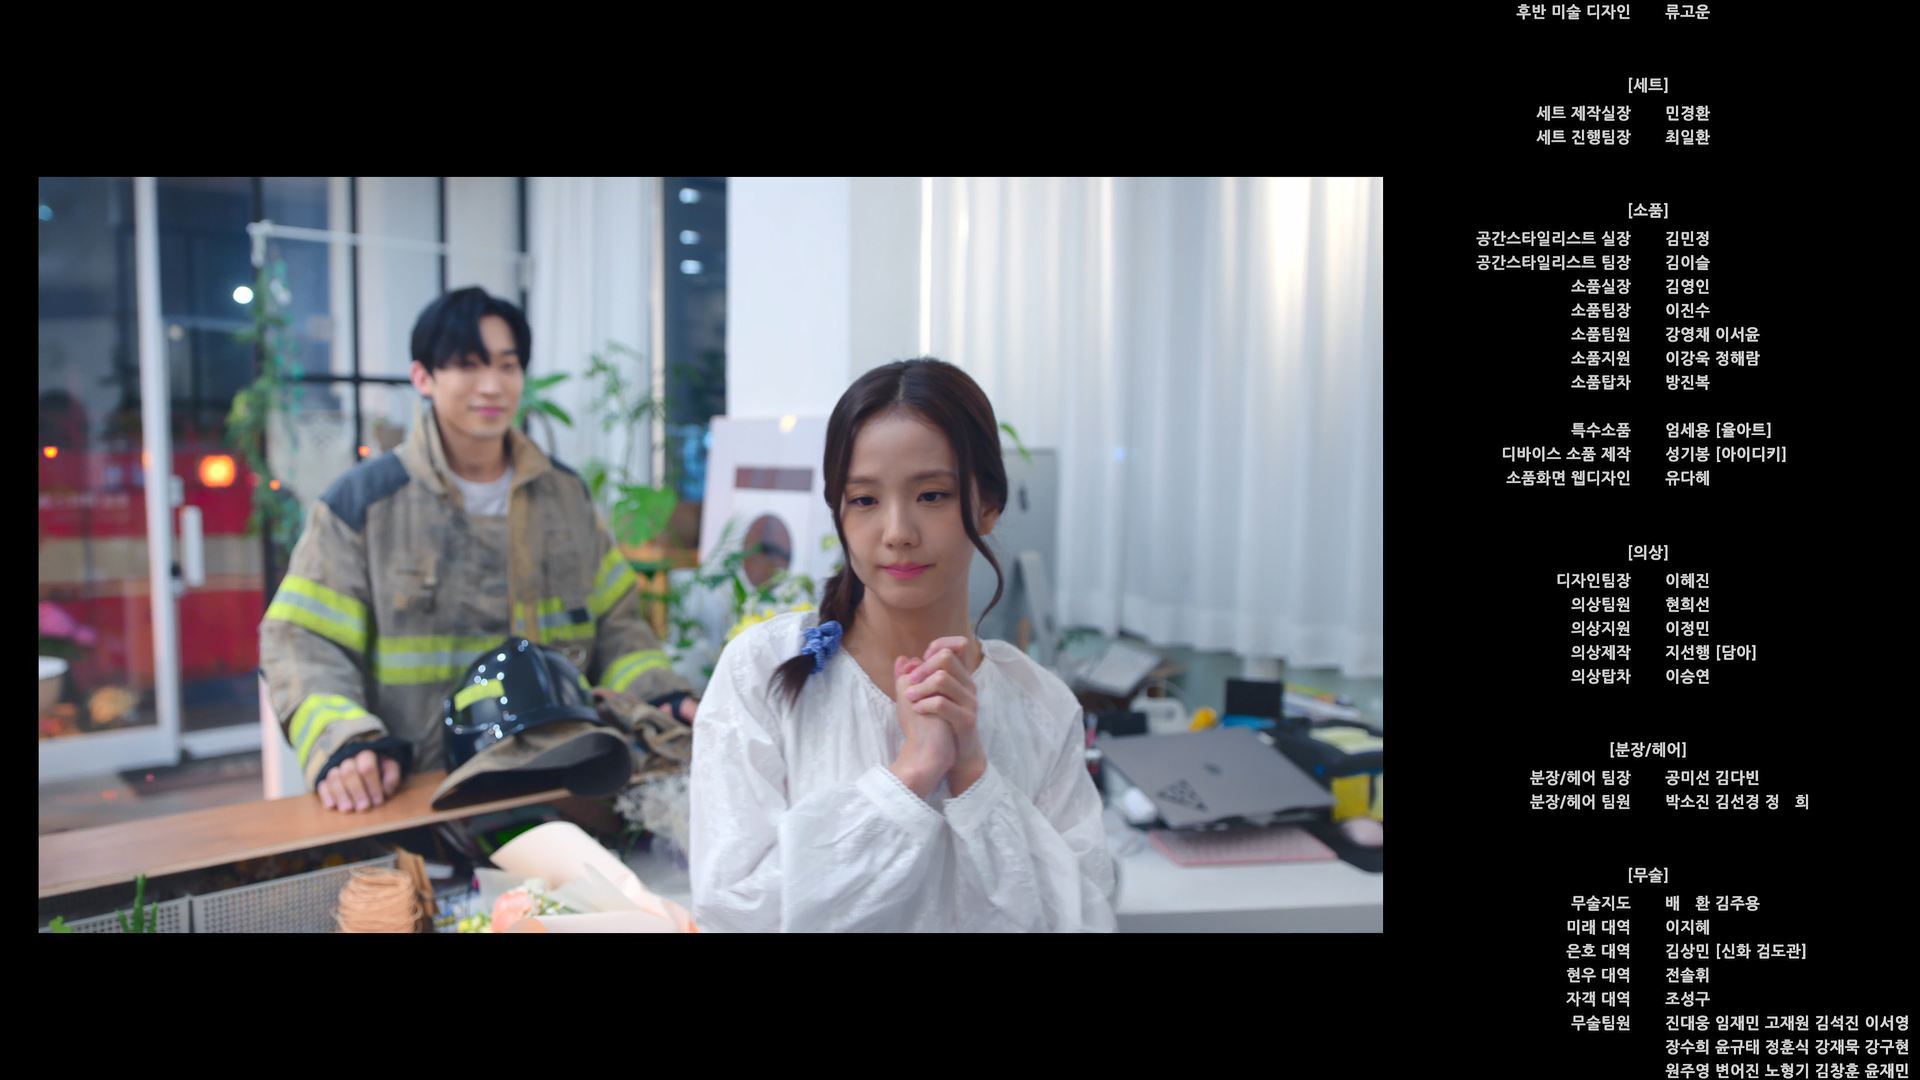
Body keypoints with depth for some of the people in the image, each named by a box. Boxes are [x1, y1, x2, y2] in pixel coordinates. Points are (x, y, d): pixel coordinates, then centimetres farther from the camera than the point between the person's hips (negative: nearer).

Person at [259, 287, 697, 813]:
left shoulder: (567, 493, 14)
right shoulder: (363, 500, 3)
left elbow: (614, 621, 19)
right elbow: (304, 643, -2)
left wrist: (661, 696, 1)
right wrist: (342, 746, -20)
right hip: (420, 795, -2)